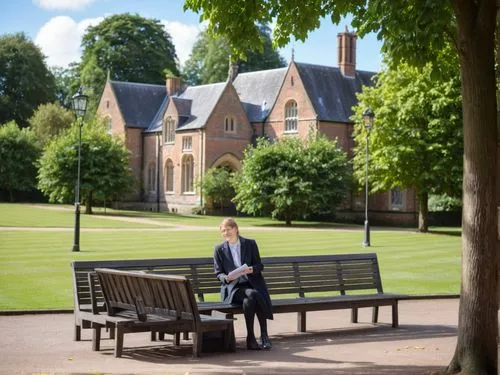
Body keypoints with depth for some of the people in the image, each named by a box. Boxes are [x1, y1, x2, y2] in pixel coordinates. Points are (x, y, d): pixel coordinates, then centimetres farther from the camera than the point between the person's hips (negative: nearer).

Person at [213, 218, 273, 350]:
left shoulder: (250, 244, 12)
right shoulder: (219, 249, 12)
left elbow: (260, 266, 9)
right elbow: (218, 273, 9)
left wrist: (251, 269, -15)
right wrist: (226, 278, -15)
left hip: (251, 283, 1)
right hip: (232, 287, 0)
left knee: (248, 301, -35)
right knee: (252, 294, -34)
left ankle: (264, 335, -26)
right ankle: (251, 337, -28)